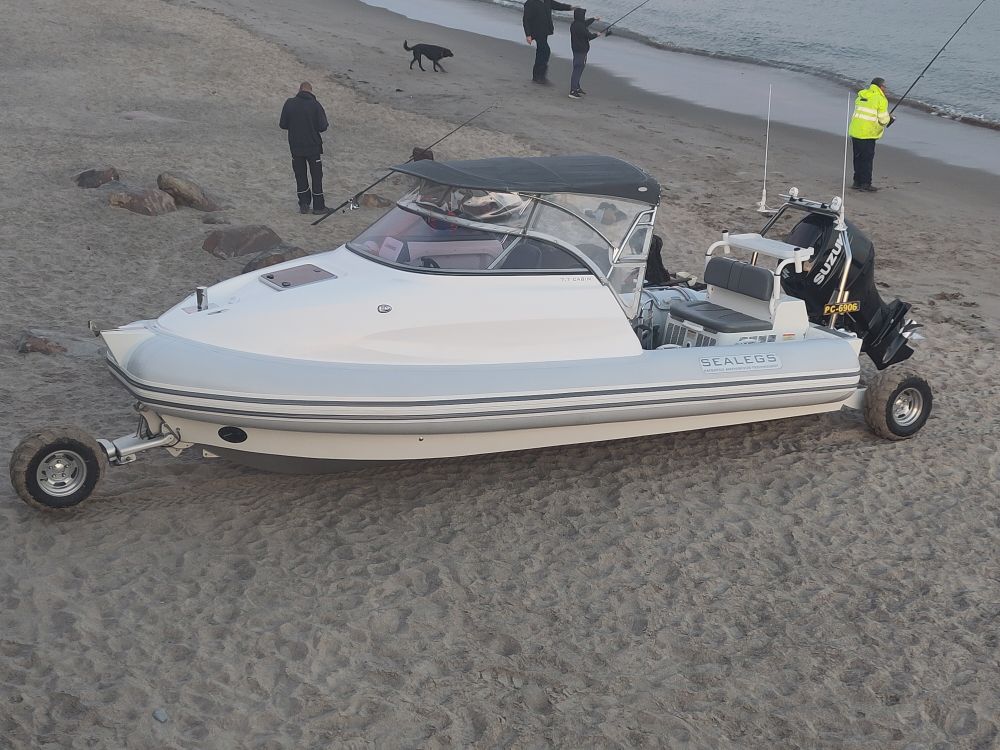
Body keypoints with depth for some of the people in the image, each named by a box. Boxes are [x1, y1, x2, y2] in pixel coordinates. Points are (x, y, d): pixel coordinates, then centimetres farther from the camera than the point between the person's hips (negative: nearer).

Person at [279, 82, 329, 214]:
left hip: (295, 147, 2)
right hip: (313, 146, -2)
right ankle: (318, 206, 11)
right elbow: (322, 127, -14)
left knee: (300, 176, 13)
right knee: (316, 176, 9)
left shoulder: (289, 103, -4)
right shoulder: (315, 105, -11)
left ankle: (304, 204, 12)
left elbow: (282, 125, -1)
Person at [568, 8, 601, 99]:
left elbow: (586, 23, 28)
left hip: (576, 50, 10)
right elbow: (589, 36, -16)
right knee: (577, 70, -10)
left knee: (578, 69, 18)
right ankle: (573, 91, -13)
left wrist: (594, 19, 41)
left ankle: (577, 88, 26)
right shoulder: (581, 26, -20)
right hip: (581, 51, -10)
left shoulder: (574, 24, 9)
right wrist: (596, 35, 5)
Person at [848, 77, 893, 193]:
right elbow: (883, 120, -11)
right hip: (867, 135, -7)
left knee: (858, 157, 15)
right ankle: (865, 184, 5)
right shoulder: (881, 99, -9)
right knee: (867, 159, 1)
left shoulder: (861, 96, 12)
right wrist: (889, 118, 12)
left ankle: (857, 182, 23)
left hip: (855, 130, 7)